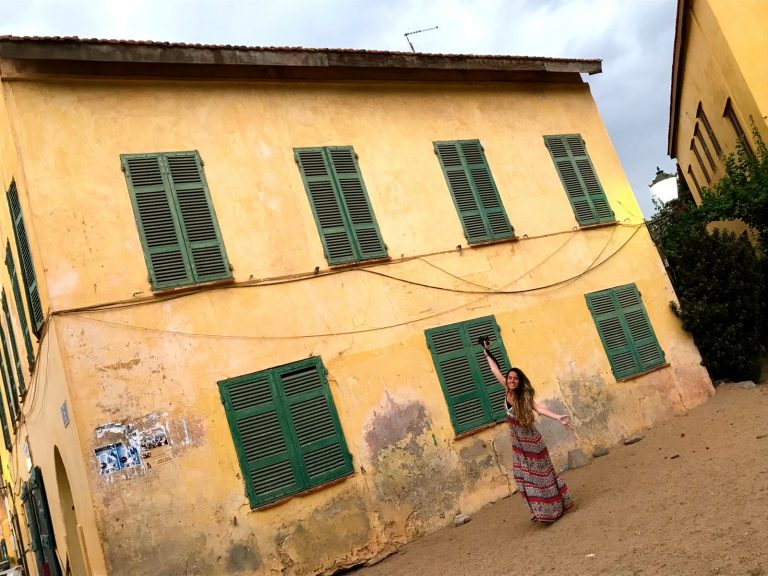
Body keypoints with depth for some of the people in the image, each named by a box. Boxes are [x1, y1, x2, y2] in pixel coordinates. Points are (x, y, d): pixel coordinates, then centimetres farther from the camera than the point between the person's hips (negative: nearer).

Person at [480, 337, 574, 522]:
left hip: (530, 440, -7)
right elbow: (496, 371, 5)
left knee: (540, 474, 2)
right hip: (518, 441, 7)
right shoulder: (508, 391, -6)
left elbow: (540, 409, -38)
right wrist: (487, 353, 11)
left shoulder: (524, 396, -22)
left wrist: (558, 417, -54)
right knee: (524, 476, 12)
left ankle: (554, 508, 14)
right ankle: (541, 510, 24)